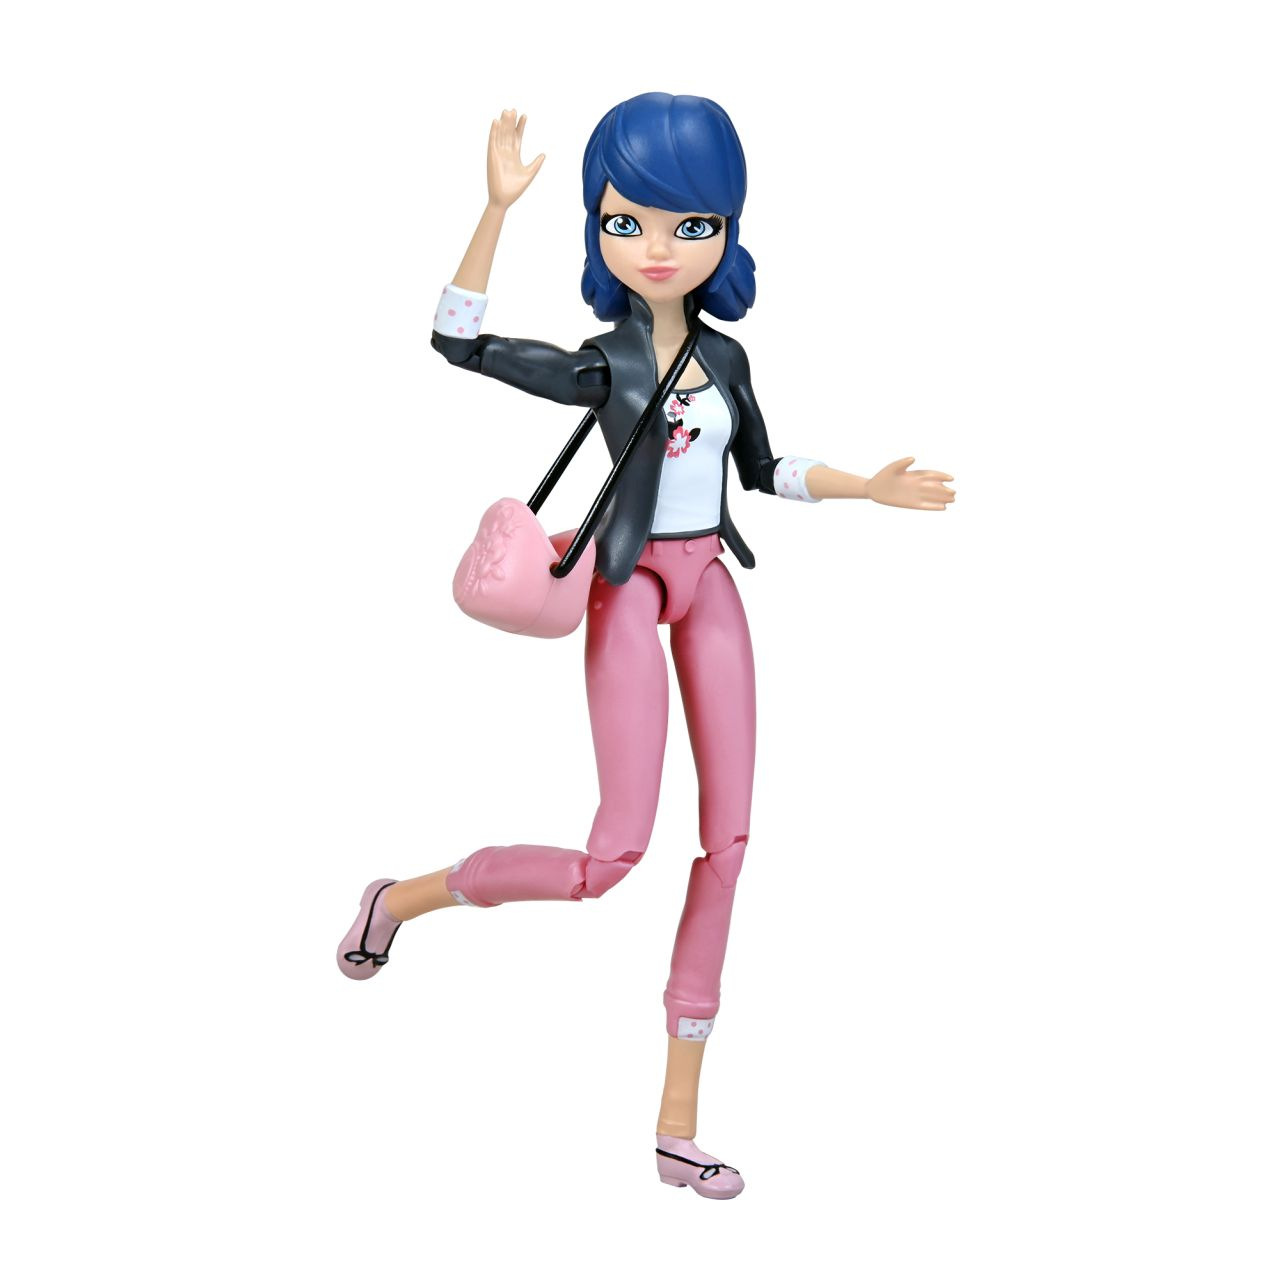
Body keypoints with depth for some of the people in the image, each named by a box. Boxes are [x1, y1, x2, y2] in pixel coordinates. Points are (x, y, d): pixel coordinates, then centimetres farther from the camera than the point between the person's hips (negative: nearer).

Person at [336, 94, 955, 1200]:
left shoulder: (725, 357, 6)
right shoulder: (601, 365, -9)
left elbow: (764, 471, 17)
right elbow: (456, 340, -17)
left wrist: (872, 489, 9)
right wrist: (498, 206, -23)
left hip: (710, 590, 6)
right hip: (630, 591, -6)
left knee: (729, 838, 1)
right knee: (615, 859, -13)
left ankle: (679, 1123, 9)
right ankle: (401, 898, 13)